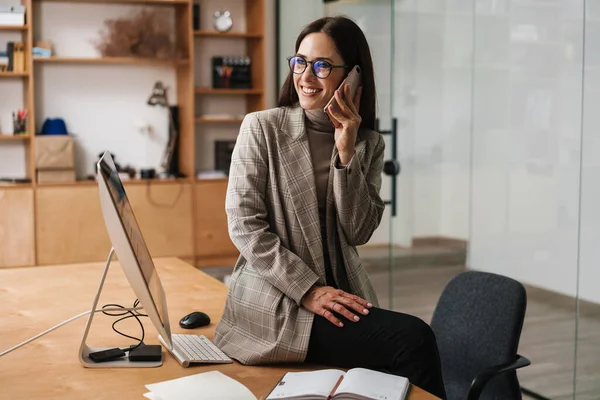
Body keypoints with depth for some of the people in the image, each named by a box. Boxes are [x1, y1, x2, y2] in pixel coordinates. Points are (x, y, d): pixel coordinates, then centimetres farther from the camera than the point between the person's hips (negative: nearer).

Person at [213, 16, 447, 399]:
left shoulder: (369, 144, 7)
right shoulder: (261, 128, -4)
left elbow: (359, 233, -4)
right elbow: (244, 225, -9)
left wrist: (347, 152, -13)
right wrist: (308, 289, -17)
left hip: (341, 297, 4)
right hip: (275, 302, -4)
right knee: (414, 339, -22)